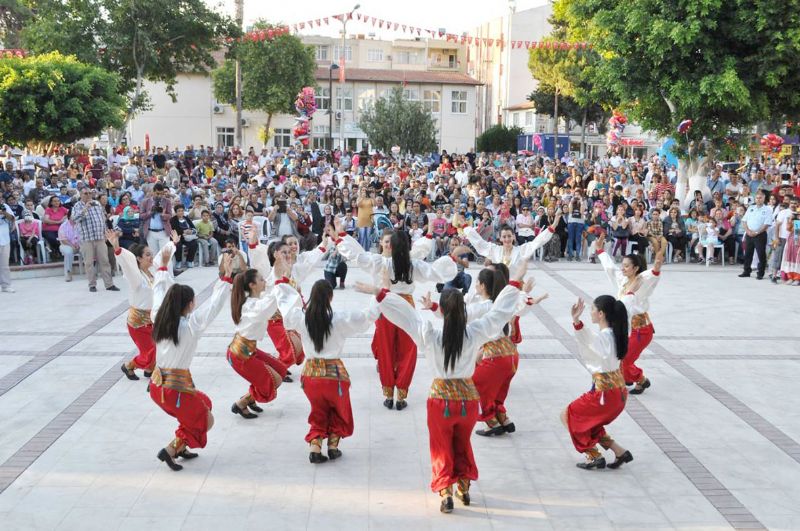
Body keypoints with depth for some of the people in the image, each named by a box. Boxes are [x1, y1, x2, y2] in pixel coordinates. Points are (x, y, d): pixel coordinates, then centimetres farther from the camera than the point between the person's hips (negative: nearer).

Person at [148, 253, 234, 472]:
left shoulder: (159, 319, 0)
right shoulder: (190, 325, -16)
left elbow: (159, 291, 15)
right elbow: (214, 304, -20)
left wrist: (163, 267, 25)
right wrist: (226, 276, -20)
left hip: (157, 385, 7)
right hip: (177, 387, -7)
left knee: (202, 404, 27)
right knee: (206, 421, 12)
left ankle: (180, 447, 26)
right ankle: (170, 450, 2)